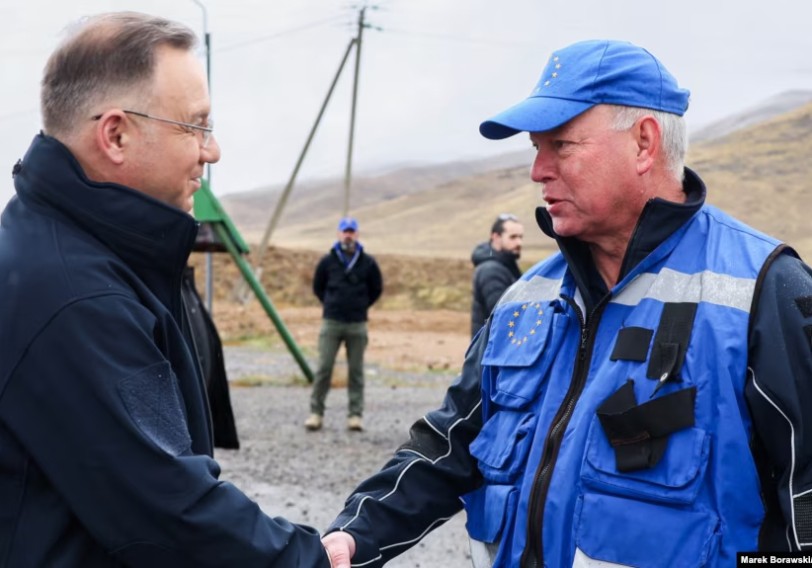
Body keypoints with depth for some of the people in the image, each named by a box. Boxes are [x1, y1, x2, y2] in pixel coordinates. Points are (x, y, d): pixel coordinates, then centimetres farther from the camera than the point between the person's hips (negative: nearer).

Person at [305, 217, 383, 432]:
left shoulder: (367, 262, 2)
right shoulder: (328, 261, 2)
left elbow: (376, 289, 13)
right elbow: (317, 287, 16)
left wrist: (360, 307, 9)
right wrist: (330, 305, 12)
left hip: (357, 325, 0)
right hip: (331, 323, 0)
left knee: (356, 370, 4)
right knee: (324, 368, -4)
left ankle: (356, 415, 9)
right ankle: (316, 412, 4)